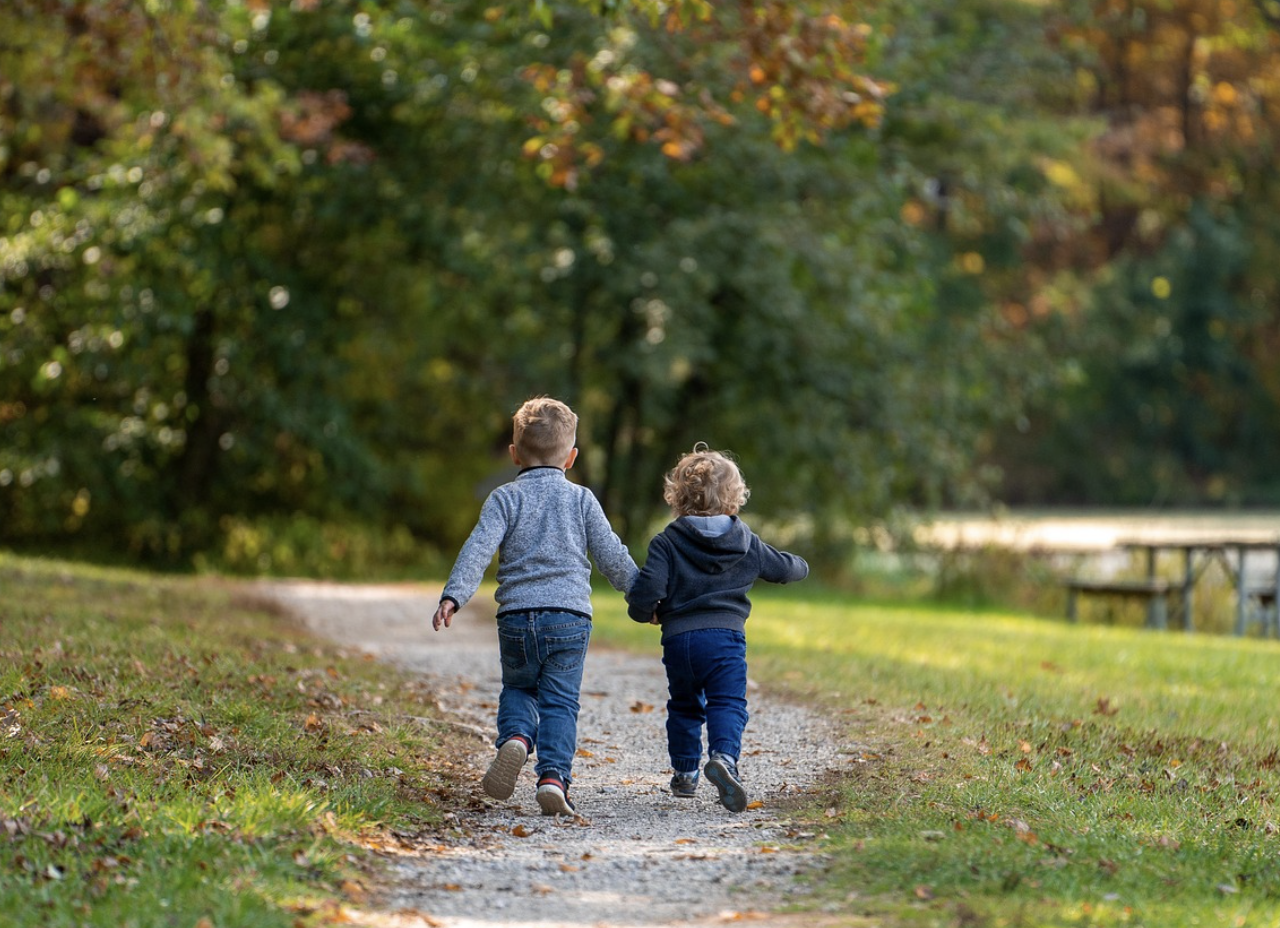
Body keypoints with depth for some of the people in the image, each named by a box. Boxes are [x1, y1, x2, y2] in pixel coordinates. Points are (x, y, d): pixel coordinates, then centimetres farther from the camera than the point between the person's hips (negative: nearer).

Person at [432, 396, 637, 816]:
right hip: (570, 616, 0)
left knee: (517, 688, 20)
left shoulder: (505, 498, 5)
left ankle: (515, 739, -9)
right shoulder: (581, 500, 9)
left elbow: (478, 549, -8)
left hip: (517, 618, 0)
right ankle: (553, 775, -14)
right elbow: (612, 556, 10)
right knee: (560, 702, 3)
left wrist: (453, 596, -15)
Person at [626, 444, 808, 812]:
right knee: (727, 703, -6)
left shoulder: (667, 542, 0)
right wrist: (801, 566, 46)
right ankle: (724, 756, -33)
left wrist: (644, 612, 11)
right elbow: (784, 567, 22)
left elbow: (647, 588, -11)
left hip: (677, 639, 1)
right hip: (725, 635, -1)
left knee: (684, 706, 19)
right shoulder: (745, 543, 8)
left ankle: (684, 772, 26)